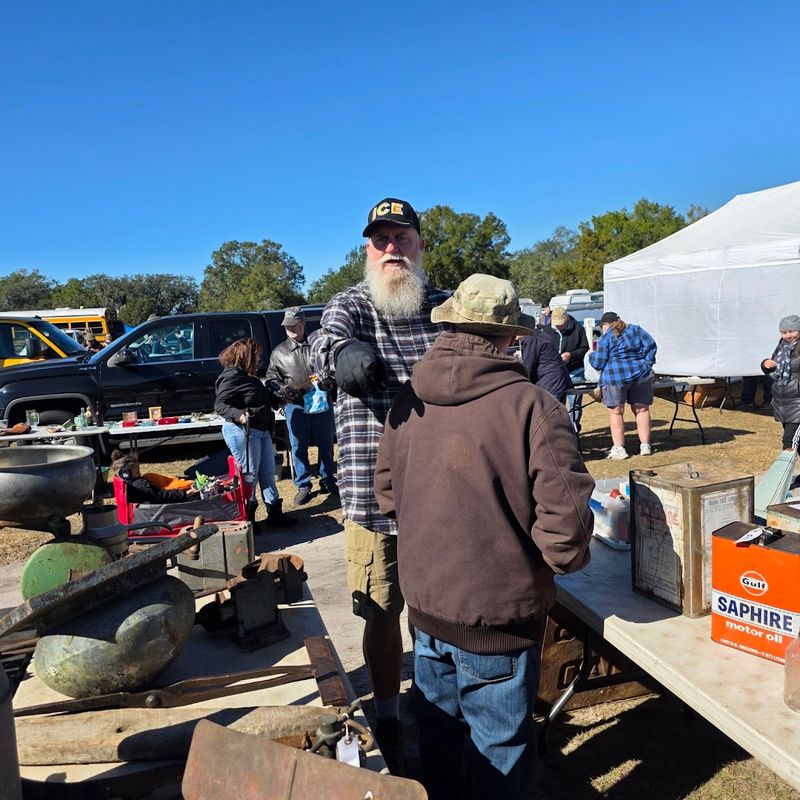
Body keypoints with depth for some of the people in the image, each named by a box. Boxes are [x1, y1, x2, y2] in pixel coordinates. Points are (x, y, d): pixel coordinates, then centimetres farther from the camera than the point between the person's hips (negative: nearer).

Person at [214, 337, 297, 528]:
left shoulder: (250, 378, 17)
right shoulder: (231, 378, -13)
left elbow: (268, 398, 31)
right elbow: (219, 405, -21)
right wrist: (238, 415, -35)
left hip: (261, 431, 10)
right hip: (242, 431, -10)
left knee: (268, 474, 13)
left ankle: (275, 514, 21)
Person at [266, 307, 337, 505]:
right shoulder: (279, 352, 10)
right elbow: (271, 379, 12)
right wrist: (283, 389, -8)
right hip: (294, 406, 0)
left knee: (326, 444, 9)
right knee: (298, 448, 2)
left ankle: (327, 480, 25)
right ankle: (303, 486, 13)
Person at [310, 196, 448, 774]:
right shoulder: (351, 306, -1)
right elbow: (326, 338, -24)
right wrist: (343, 352, -48)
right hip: (375, 494, -1)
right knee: (382, 612, 11)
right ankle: (389, 716, 34)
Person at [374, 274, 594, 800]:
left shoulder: (409, 399, -4)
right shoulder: (532, 407, -21)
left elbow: (387, 490, 6)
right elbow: (564, 524, -24)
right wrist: (567, 557, -2)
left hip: (425, 603, 6)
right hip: (497, 613, -5)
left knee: (439, 733, 26)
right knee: (500, 753, 17)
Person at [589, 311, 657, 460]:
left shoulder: (605, 338, 0)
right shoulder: (636, 330, 13)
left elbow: (598, 364, -3)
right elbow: (651, 346, 4)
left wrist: (592, 355, 17)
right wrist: (647, 364, 9)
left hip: (615, 377, -4)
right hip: (640, 375, 4)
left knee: (616, 412, 3)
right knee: (642, 410, 10)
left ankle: (618, 448, 1)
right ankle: (645, 446, 13)